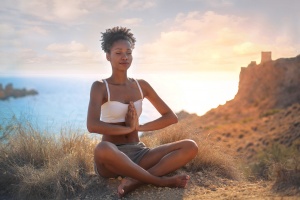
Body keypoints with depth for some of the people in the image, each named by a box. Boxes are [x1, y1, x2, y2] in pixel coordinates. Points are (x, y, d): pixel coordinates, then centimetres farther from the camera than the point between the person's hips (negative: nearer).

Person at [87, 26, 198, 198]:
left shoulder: (141, 85, 10)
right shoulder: (100, 87, -4)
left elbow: (172, 117, 9)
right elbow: (92, 125, -22)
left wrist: (139, 127, -6)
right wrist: (128, 128, -11)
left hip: (138, 154, 5)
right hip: (113, 157, -5)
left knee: (191, 147, -15)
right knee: (103, 150, -42)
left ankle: (135, 181, -28)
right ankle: (161, 181, -26)